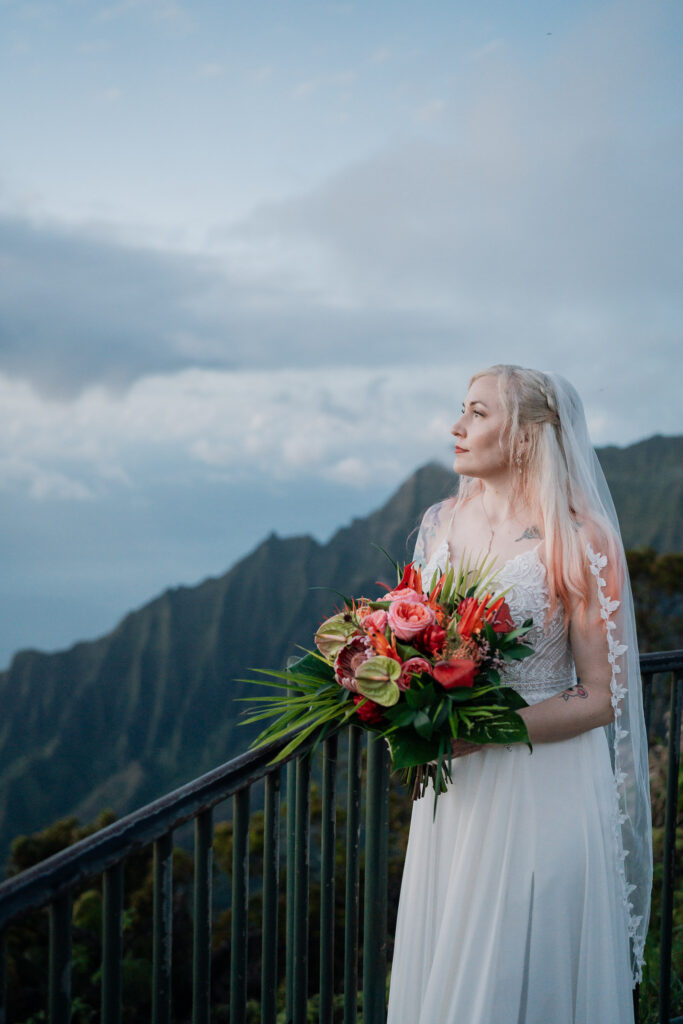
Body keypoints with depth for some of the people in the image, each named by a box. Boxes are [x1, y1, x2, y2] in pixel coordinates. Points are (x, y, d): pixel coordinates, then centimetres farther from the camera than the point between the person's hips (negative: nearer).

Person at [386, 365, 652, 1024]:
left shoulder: (578, 541, -13)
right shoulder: (440, 524, 4)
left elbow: (600, 698, -12)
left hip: (542, 789, -5)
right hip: (453, 786, 5)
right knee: (441, 966, 14)